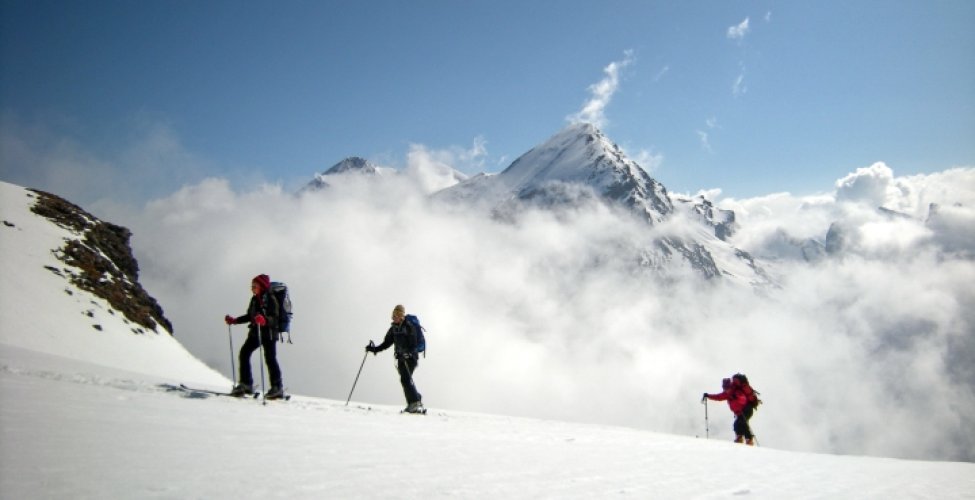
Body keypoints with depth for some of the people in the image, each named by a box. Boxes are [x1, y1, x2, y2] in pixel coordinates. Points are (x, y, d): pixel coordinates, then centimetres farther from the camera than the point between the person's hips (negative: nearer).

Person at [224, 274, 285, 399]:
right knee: (244, 353, 2)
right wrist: (234, 320, 18)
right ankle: (246, 383, 10)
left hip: (269, 332, -8)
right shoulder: (254, 299, 10)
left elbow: (274, 318, -21)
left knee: (270, 358, -9)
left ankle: (277, 387, -2)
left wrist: (264, 320, -40)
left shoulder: (270, 299, -12)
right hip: (255, 332, 8)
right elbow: (249, 316, 21)